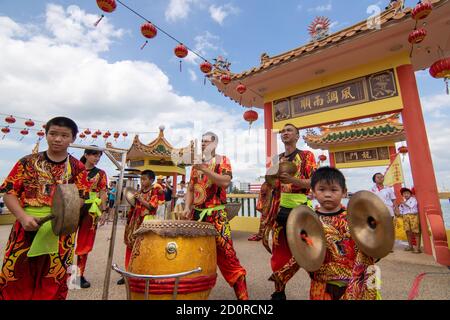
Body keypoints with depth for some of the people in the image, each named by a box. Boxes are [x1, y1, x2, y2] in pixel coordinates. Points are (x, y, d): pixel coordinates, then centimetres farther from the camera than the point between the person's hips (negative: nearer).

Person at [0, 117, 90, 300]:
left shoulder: (77, 168, 1)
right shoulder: (28, 162, 3)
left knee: (52, 285, 10)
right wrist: (23, 217, -15)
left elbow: (81, 199, -2)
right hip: (25, 229, 1)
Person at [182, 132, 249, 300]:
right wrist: (187, 207, 0)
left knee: (226, 255, -5)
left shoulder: (222, 160, 0)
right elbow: (190, 189, 15)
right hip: (196, 214, 6)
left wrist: (205, 170, -22)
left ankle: (242, 295, 9)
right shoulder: (197, 163, 15)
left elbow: (225, 182, -18)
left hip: (216, 215, -6)